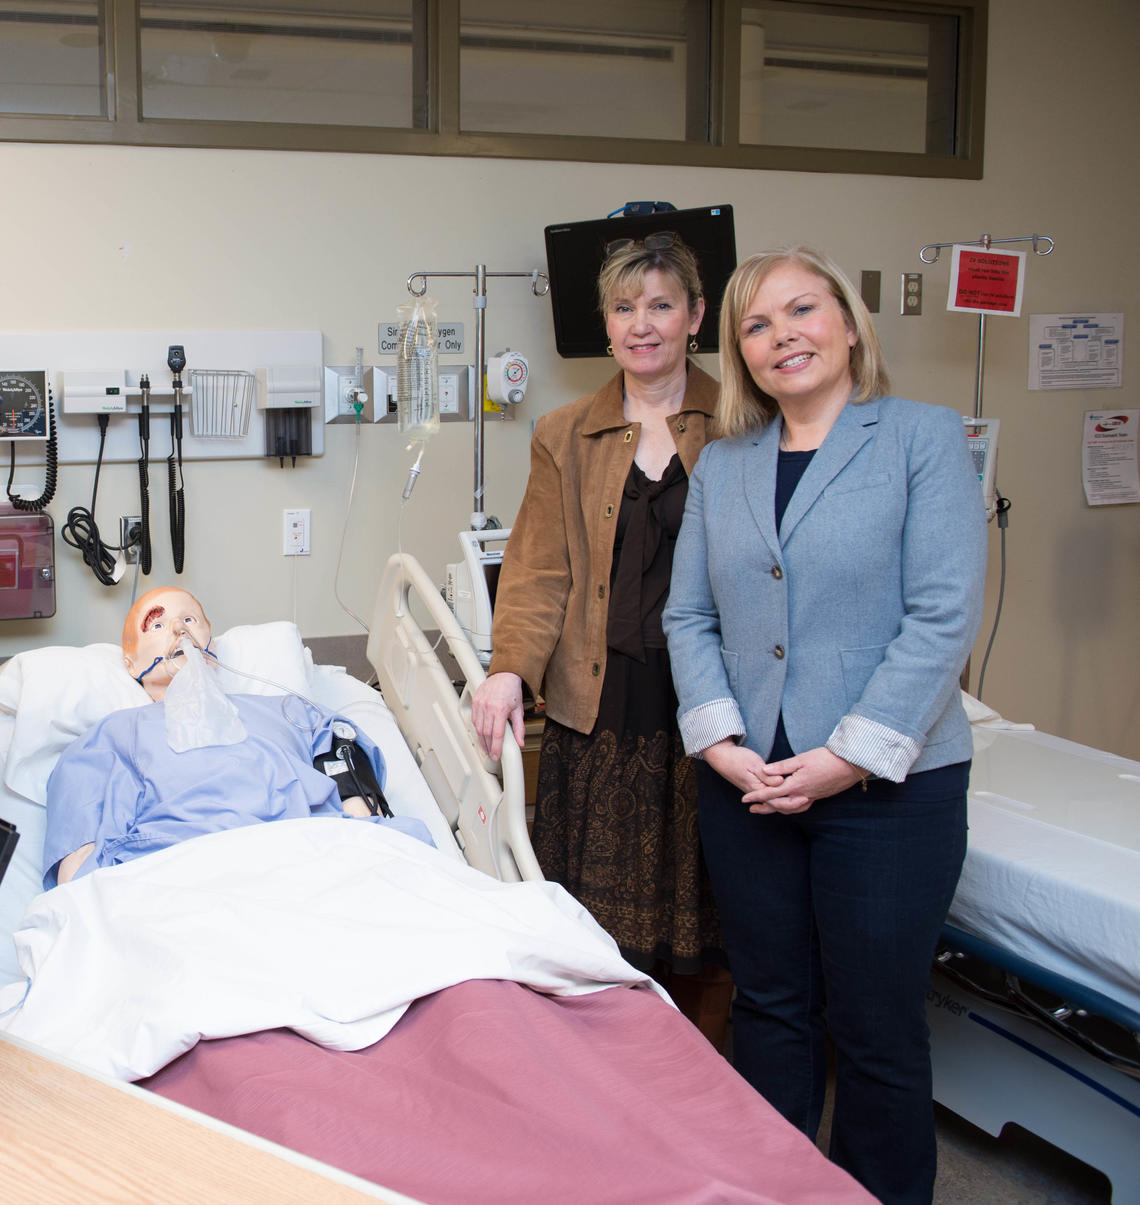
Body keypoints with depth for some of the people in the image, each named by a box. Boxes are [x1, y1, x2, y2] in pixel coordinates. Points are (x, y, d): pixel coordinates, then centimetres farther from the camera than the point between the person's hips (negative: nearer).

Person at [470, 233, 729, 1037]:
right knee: (599, 932, 2)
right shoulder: (566, 437, 12)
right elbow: (541, 569, 6)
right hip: (600, 711, 2)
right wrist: (511, 669, -10)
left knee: (707, 923, 3)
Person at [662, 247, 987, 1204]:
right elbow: (689, 614, 8)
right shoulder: (722, 465, 10)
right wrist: (720, 742, -7)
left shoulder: (925, 438, -4)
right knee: (771, 1008, 15)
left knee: (877, 1027, 5)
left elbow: (944, 615, -12)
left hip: (890, 789, -4)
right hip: (748, 781, 4)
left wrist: (850, 756, -16)